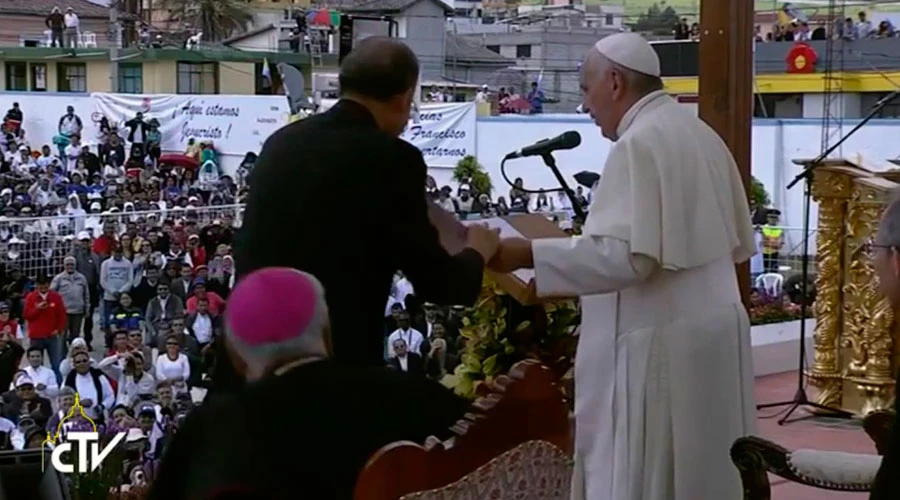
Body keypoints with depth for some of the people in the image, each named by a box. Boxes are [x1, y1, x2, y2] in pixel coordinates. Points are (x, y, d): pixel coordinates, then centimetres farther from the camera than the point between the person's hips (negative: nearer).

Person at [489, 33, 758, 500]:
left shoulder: (638, 144, -16)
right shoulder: (701, 135, 11)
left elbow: (624, 254, -25)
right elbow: (736, 242, 18)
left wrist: (530, 254, -20)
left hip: (659, 345, -9)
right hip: (711, 334, 9)